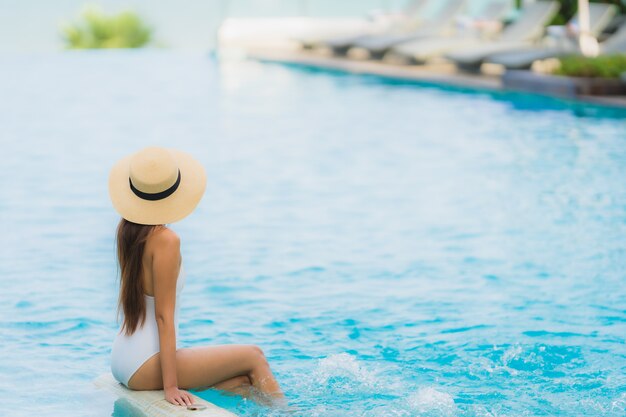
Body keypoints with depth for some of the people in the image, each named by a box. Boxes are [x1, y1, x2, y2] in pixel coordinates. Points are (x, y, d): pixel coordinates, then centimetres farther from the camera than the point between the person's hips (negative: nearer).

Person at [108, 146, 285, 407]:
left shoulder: (127, 228, 4)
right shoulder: (165, 240, -20)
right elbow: (163, 316, -20)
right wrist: (170, 387, -20)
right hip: (146, 367, -9)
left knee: (243, 381, 10)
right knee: (254, 357, 3)